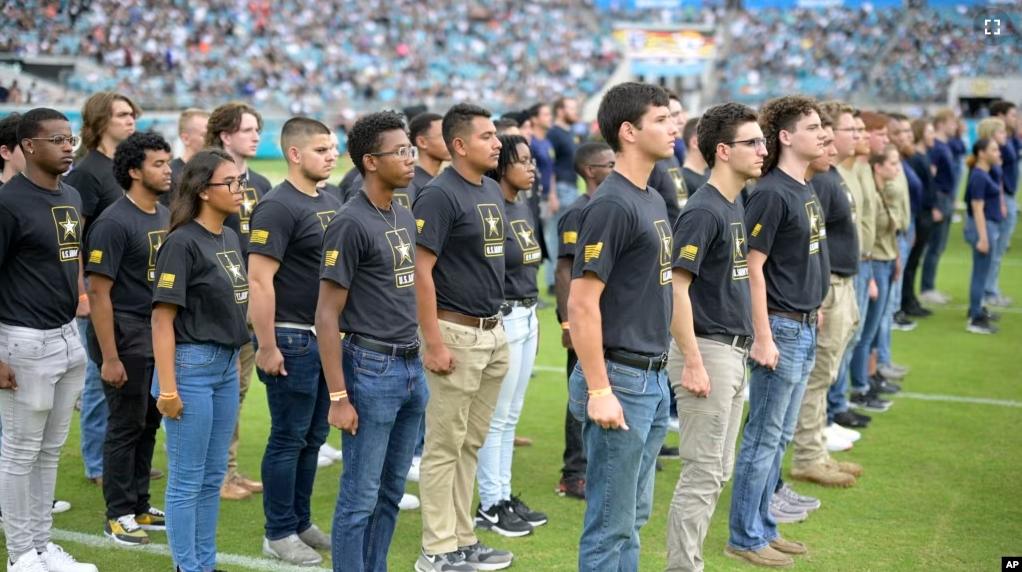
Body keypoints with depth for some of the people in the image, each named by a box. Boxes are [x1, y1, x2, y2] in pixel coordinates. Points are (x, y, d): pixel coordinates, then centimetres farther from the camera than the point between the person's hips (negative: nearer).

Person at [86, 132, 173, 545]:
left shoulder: (165, 216, 8)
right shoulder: (114, 222, -14)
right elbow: (98, 292, -16)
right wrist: (109, 357, -18)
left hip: (160, 334, 7)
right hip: (126, 336, -7)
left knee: (149, 423, 12)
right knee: (126, 425, 1)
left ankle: (140, 507, 24)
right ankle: (118, 515, 13)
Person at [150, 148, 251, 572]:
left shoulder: (230, 237, 9)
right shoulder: (182, 243, -14)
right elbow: (162, 318, -15)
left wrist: (235, 362, 17)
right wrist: (167, 389, -18)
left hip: (227, 365, 8)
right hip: (192, 365, -8)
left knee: (213, 477, 15)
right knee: (187, 481, 2)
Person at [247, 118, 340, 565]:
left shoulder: (331, 204, 11)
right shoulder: (278, 206, -14)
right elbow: (259, 280, -19)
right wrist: (267, 347, -20)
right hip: (292, 339, -8)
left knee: (314, 436, 14)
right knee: (289, 438, 1)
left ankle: (301, 523, 26)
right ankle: (278, 533, 12)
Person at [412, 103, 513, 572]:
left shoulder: (492, 190, 12)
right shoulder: (439, 195, -13)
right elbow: (421, 272, -17)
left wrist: (498, 329, 17)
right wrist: (434, 343, -20)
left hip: (493, 332, 8)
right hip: (457, 332, -8)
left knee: (471, 444, 14)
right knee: (445, 446, -1)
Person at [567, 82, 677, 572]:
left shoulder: (654, 200, 12)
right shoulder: (611, 205, -16)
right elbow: (582, 305, -20)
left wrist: (659, 375, 18)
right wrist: (599, 391, -21)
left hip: (653, 379, 9)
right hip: (621, 380, -9)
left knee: (634, 515, 17)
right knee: (611, 523, 0)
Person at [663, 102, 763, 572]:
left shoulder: (735, 206, 12)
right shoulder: (703, 211, -16)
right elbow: (675, 287, -21)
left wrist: (742, 350, 17)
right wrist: (693, 362, -22)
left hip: (734, 352, 10)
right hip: (707, 351, -9)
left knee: (718, 471, 14)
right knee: (702, 474, -5)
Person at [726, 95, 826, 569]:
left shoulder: (807, 191, 11)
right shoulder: (771, 193, -16)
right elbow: (753, 267, -17)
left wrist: (813, 310, 14)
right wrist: (763, 337, -19)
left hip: (805, 329, 9)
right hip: (781, 328, -9)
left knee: (779, 437, 15)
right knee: (764, 438, -1)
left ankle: (763, 528, 24)